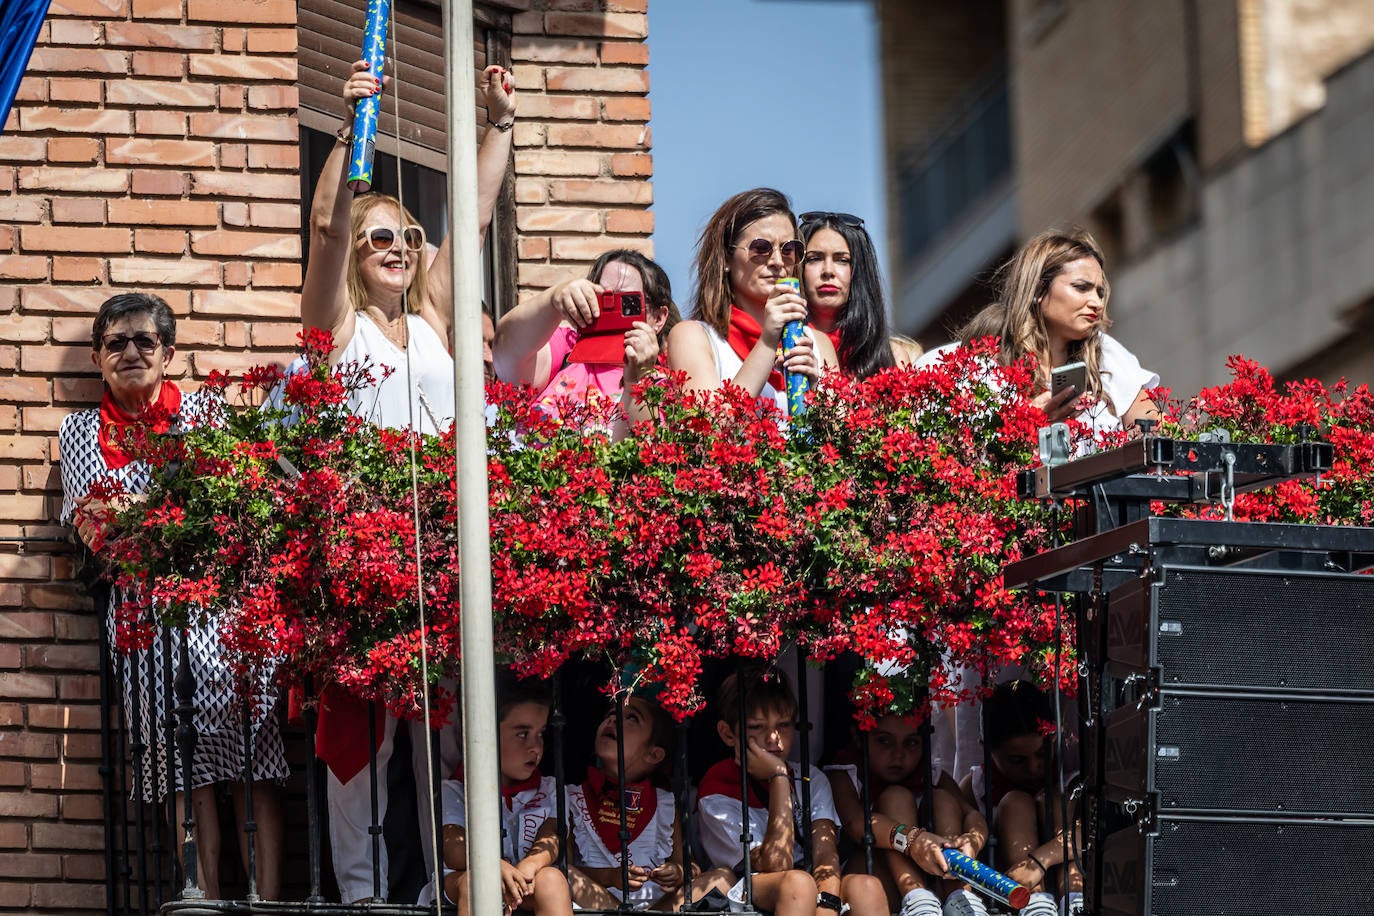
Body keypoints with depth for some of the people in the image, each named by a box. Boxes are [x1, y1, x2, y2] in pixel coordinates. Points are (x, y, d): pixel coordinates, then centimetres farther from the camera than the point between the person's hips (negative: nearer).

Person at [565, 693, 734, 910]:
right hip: (597, 904, -2)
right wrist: (610, 876, -16)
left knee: (722, 878, -20)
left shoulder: (666, 805, 17)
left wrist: (677, 873, -10)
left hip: (658, 904, 2)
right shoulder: (572, 798, 11)